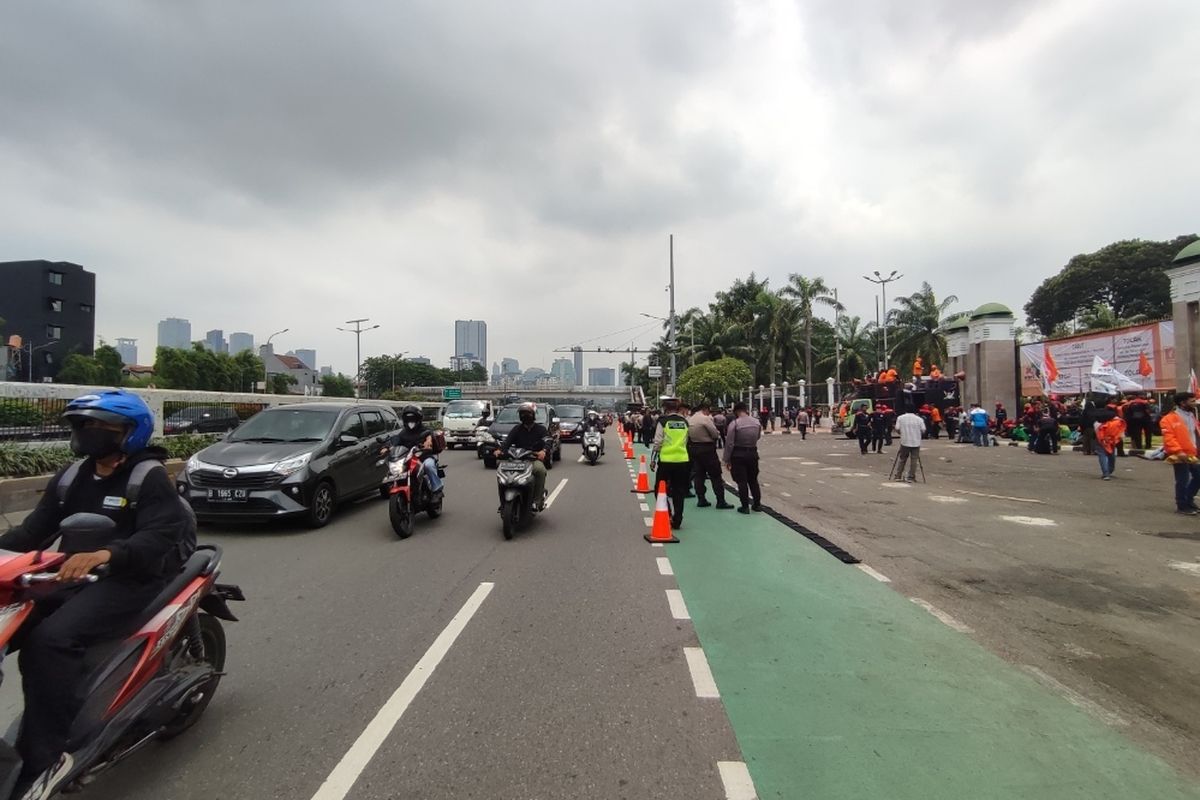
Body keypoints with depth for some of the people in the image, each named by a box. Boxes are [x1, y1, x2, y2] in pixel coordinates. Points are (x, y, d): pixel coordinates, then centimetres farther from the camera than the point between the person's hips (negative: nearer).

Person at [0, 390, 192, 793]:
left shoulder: (150, 477, -9)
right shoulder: (71, 476, 14)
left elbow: (159, 537, -22)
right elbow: (34, 529, 11)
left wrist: (103, 555, -38)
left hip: (128, 580, -7)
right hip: (73, 578, 8)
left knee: (50, 640, -28)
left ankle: (42, 759, -20)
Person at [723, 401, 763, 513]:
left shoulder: (734, 423, -15)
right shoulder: (756, 422, 0)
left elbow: (729, 443, -14)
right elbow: (758, 437, 9)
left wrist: (727, 460, -8)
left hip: (738, 455, -4)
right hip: (753, 453, 4)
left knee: (742, 481, 3)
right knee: (753, 480, 17)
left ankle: (745, 506, 6)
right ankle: (757, 504, 22)